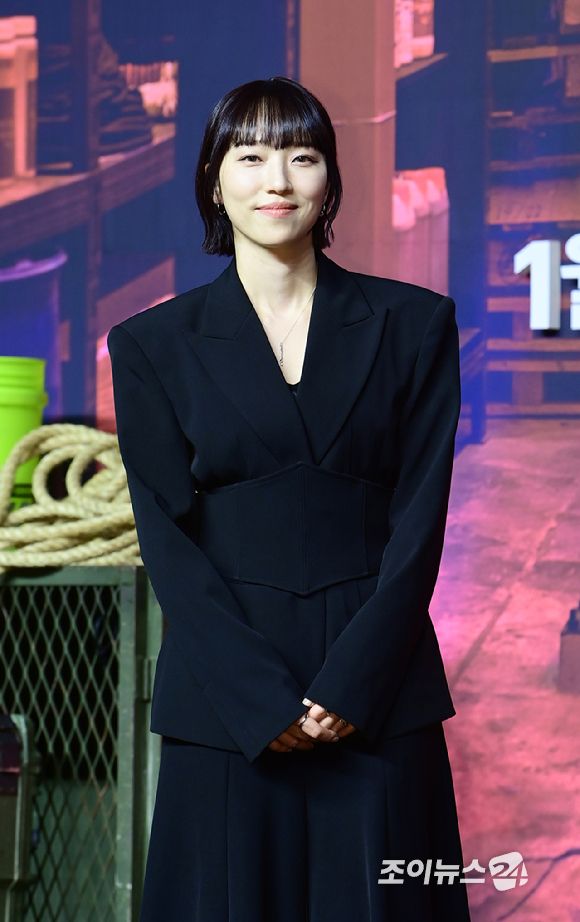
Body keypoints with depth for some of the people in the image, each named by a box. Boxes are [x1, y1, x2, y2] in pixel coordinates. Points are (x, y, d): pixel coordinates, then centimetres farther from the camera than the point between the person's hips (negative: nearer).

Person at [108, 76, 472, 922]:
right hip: (224, 697, 0)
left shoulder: (413, 323, 5)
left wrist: (353, 684, -11)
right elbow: (168, 541, -1)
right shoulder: (153, 344, 5)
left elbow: (420, 518, 0)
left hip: (380, 689, 0)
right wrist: (262, 700, -11)